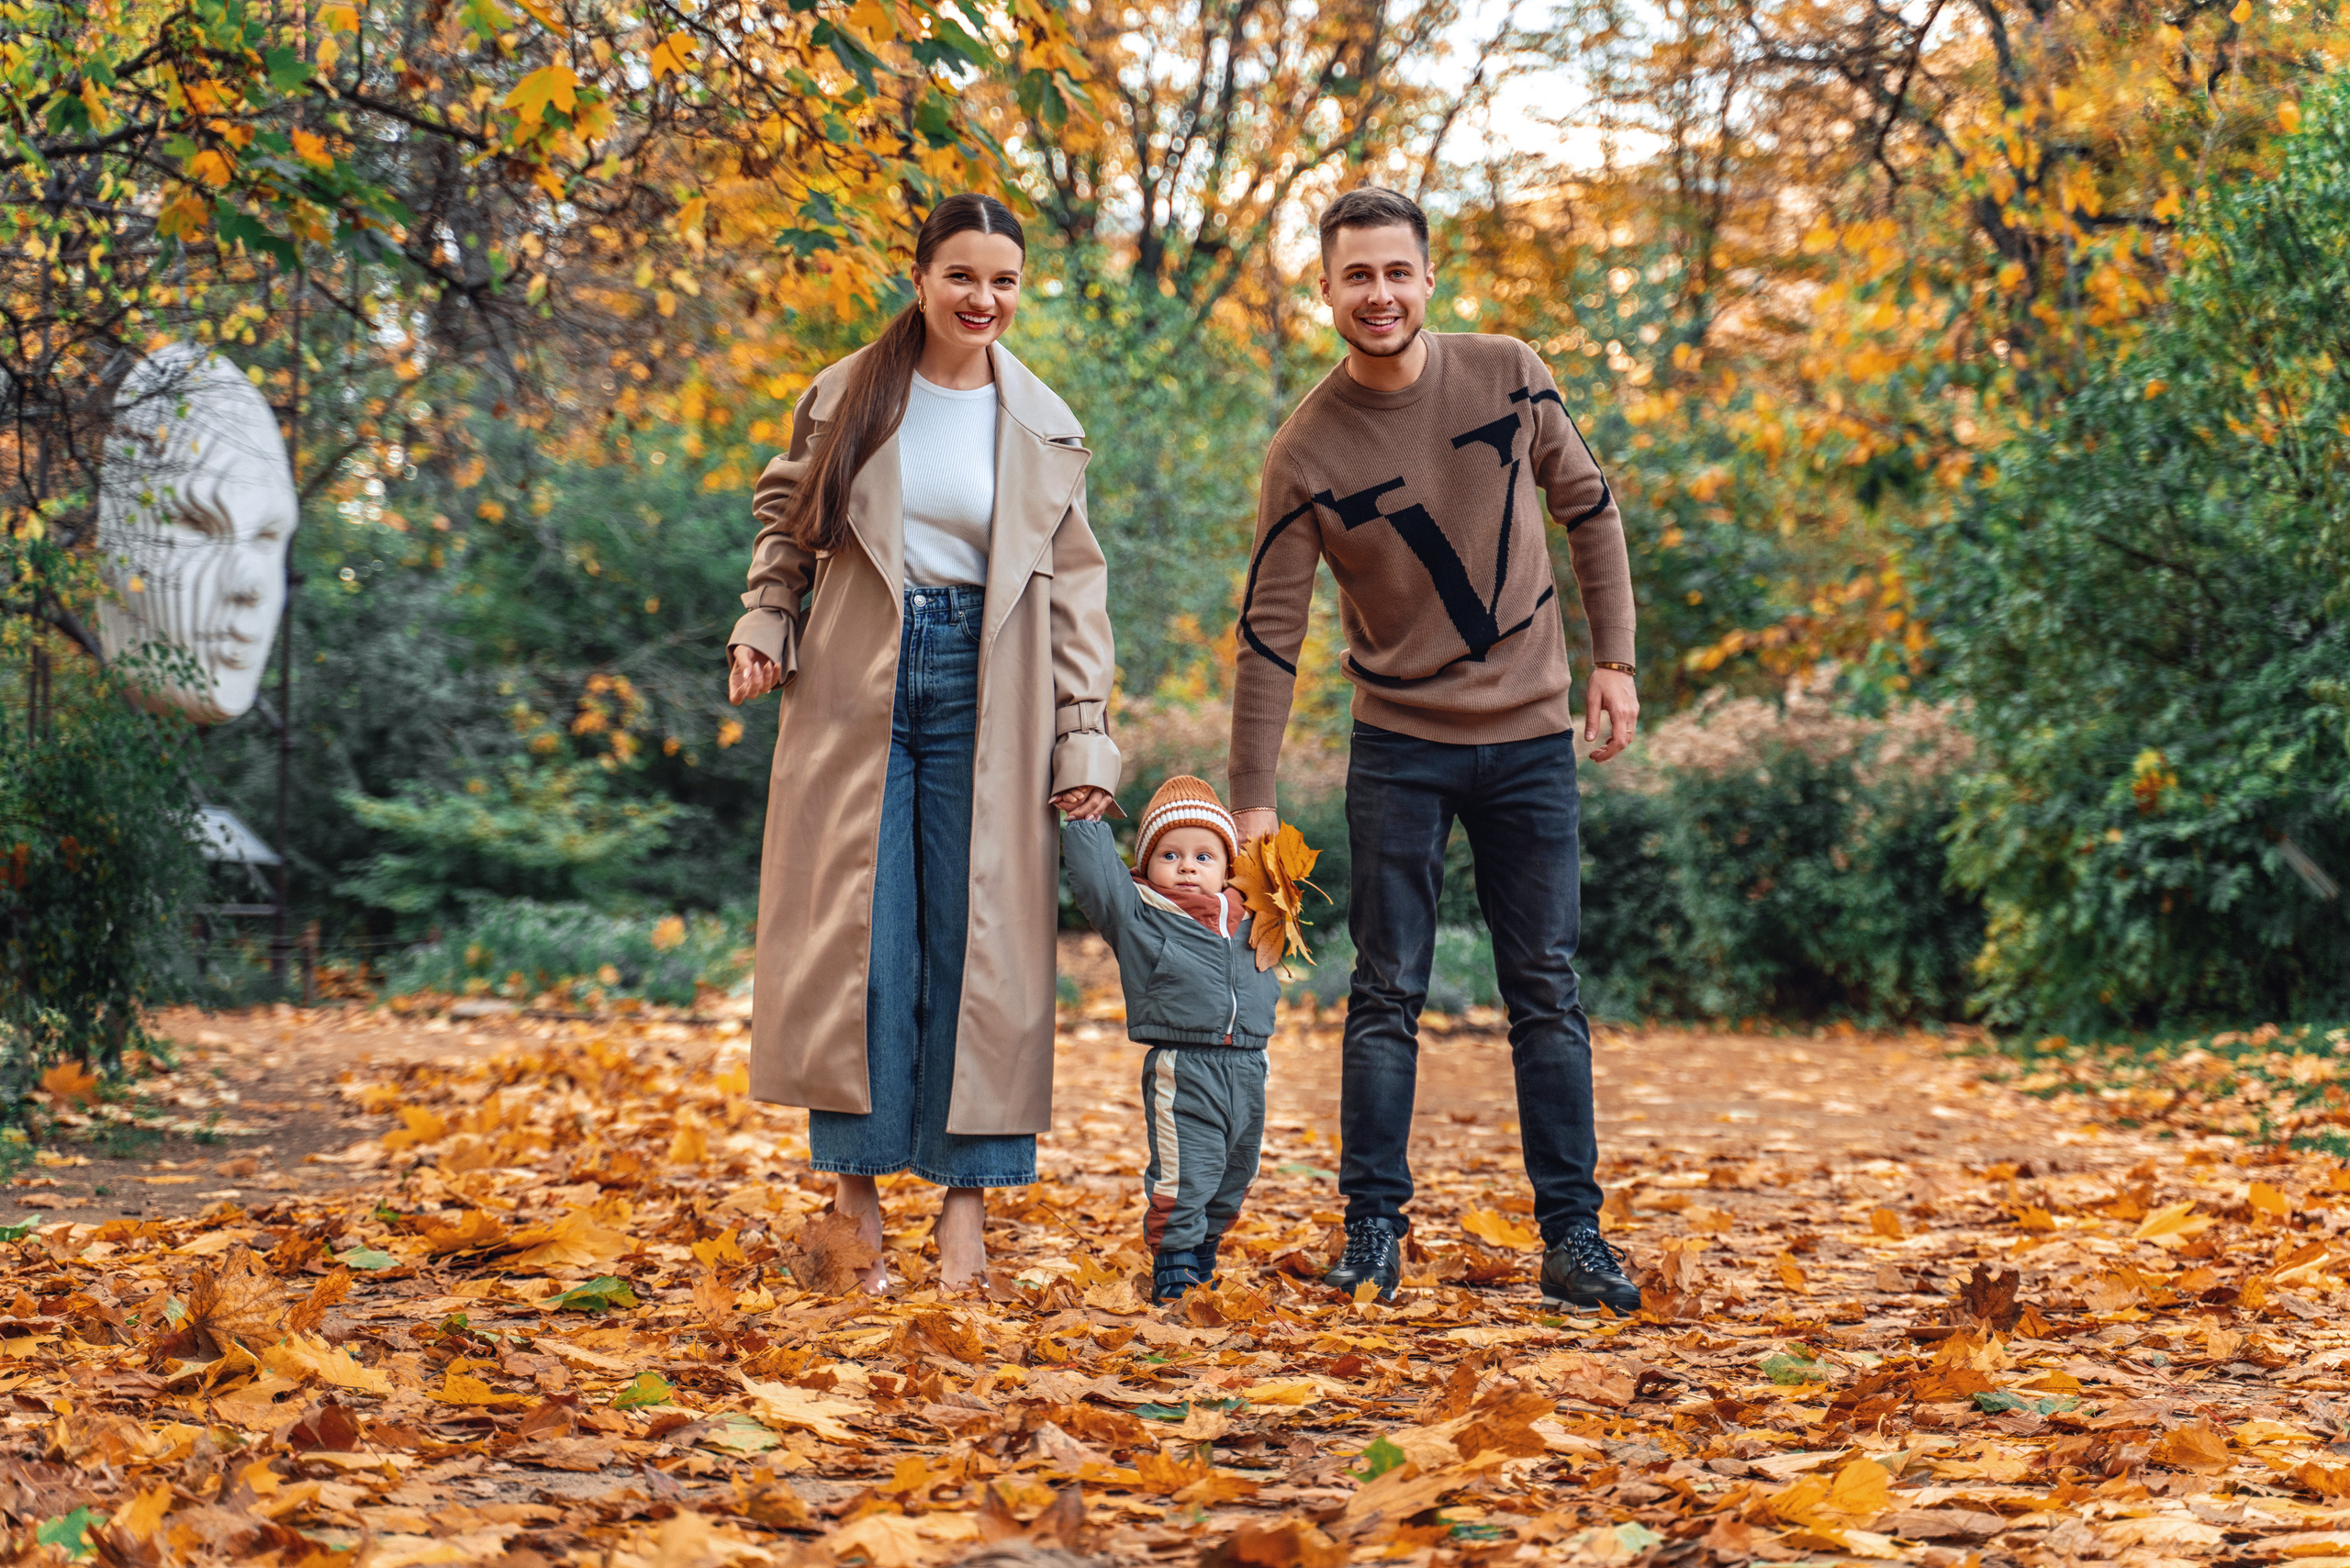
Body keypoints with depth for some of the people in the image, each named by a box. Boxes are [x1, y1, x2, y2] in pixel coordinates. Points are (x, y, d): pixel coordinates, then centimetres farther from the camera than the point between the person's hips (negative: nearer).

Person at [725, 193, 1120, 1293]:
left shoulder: (1045, 428, 7)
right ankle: (858, 1180, 6)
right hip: (857, 688, 0)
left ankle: (967, 1185, 5)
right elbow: (786, 528, 14)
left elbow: (1073, 591, 7)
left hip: (983, 693, 0)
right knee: (856, 934, -1)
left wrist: (1084, 743, 1)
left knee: (979, 937, -1)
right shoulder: (847, 397, 4)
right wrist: (762, 628, -2)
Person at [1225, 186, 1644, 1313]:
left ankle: (1573, 1233, 10)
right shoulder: (1307, 451, -10)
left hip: (1530, 734, 2)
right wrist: (1252, 799, -9)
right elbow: (1269, 634, -7)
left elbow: (1589, 510, 9)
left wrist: (1615, 658, 3)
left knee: (1546, 993, 5)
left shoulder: (1509, 378, -4)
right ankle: (1373, 1230, 10)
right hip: (1399, 745, -1)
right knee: (1386, 994, 1)